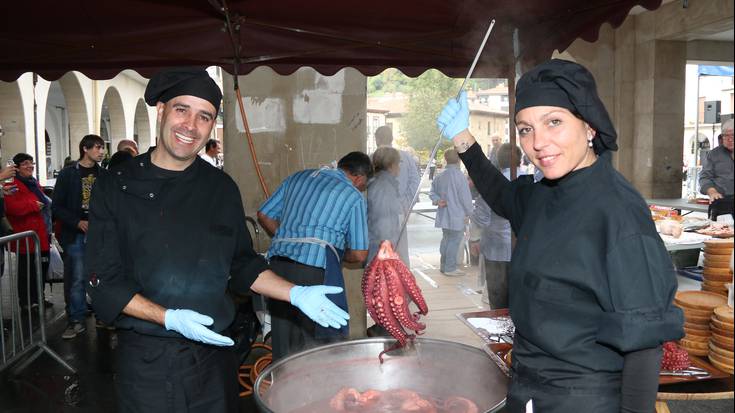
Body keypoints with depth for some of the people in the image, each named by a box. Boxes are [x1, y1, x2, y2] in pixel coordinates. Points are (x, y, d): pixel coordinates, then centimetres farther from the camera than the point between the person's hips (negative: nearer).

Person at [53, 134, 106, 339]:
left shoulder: (103, 174, 9)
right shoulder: (67, 174, 2)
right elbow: (57, 207, 0)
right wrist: (78, 222, -13)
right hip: (75, 235, -2)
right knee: (76, 278, 0)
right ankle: (77, 320, 11)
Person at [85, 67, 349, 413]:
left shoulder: (222, 189, 1)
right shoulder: (115, 187, -6)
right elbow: (104, 280, -8)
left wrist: (297, 294, -4)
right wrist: (169, 318, -20)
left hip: (213, 358, 3)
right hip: (144, 359, -2)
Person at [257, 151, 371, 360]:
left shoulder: (299, 177, 19)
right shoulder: (353, 196, 6)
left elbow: (264, 215, 19)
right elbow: (359, 255, 4)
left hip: (278, 263, 6)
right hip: (316, 267, -5)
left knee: (283, 347, 15)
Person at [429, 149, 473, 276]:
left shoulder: (440, 176, 5)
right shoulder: (459, 176, -16)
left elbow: (433, 192, 12)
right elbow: (466, 197, -13)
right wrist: (469, 212, -3)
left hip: (444, 215, 7)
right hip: (457, 216, -7)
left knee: (446, 239, 17)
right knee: (454, 241, 0)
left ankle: (443, 265, 25)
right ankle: (450, 268, 4)